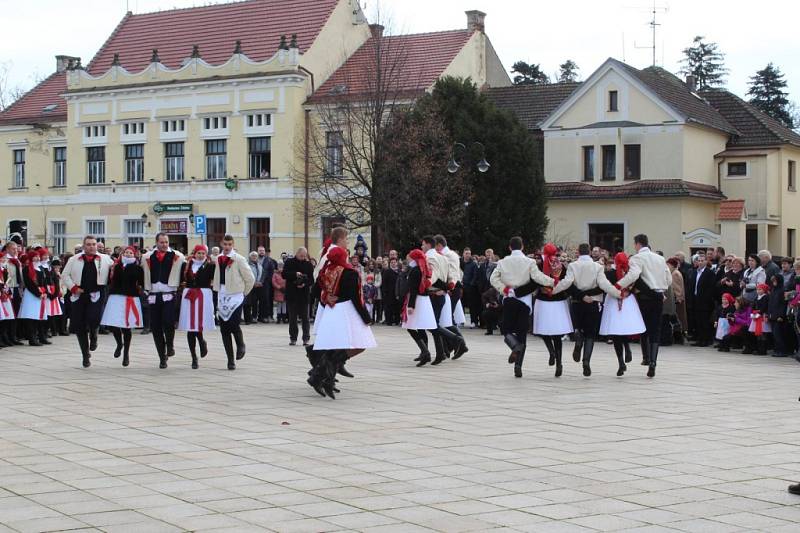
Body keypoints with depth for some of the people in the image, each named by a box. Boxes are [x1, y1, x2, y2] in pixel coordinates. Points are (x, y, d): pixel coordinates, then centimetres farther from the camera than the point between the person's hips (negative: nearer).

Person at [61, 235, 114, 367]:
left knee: (93, 319, -24)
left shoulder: (105, 259, 8)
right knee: (80, 327, 3)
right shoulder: (74, 260, 9)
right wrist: (73, 287, -2)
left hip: (96, 296, -2)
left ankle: (93, 336, 14)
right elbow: (65, 275, 10)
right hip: (79, 296, 2)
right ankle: (85, 355, 18)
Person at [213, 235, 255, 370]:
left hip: (235, 297, -5)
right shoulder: (218, 259, 10)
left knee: (234, 325, -17)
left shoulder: (239, 260, -6)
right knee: (224, 329, 3)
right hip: (222, 297, 5)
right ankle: (230, 360, 10)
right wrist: (217, 292, 11)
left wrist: (244, 292, 3)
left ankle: (241, 345, 16)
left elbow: (250, 279, -3)